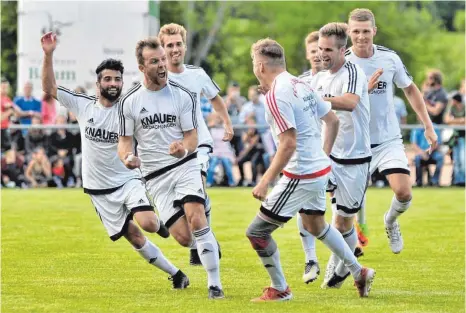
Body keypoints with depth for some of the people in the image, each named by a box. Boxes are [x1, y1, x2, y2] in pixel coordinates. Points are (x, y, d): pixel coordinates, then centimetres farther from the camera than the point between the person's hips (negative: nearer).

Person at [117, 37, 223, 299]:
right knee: (184, 238, -9)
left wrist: (184, 149, -24)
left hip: (185, 166, -1)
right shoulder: (130, 102, -1)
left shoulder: (183, 96, -3)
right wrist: (127, 157, -17)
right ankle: (208, 244, 30)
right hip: (155, 176, 1)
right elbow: (125, 139, 6)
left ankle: (214, 283, -15)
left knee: (197, 219, -24)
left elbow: (192, 135, -1)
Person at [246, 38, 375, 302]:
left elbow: (289, 144, -26)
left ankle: (280, 289, 11)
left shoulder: (275, 95, -20)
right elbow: (333, 121, 14)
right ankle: (359, 272, 37)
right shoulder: (301, 85, 6)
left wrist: (265, 181, -22)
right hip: (320, 169, 9)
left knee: (257, 231, 0)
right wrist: (325, 153, 25)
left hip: (301, 176, -9)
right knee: (315, 224, 31)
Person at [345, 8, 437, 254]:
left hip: (389, 140, 1)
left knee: (404, 193, -13)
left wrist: (428, 126, 8)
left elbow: (410, 90, 10)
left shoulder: (390, 58, -5)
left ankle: (390, 221, 20)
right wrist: (366, 89, -31)